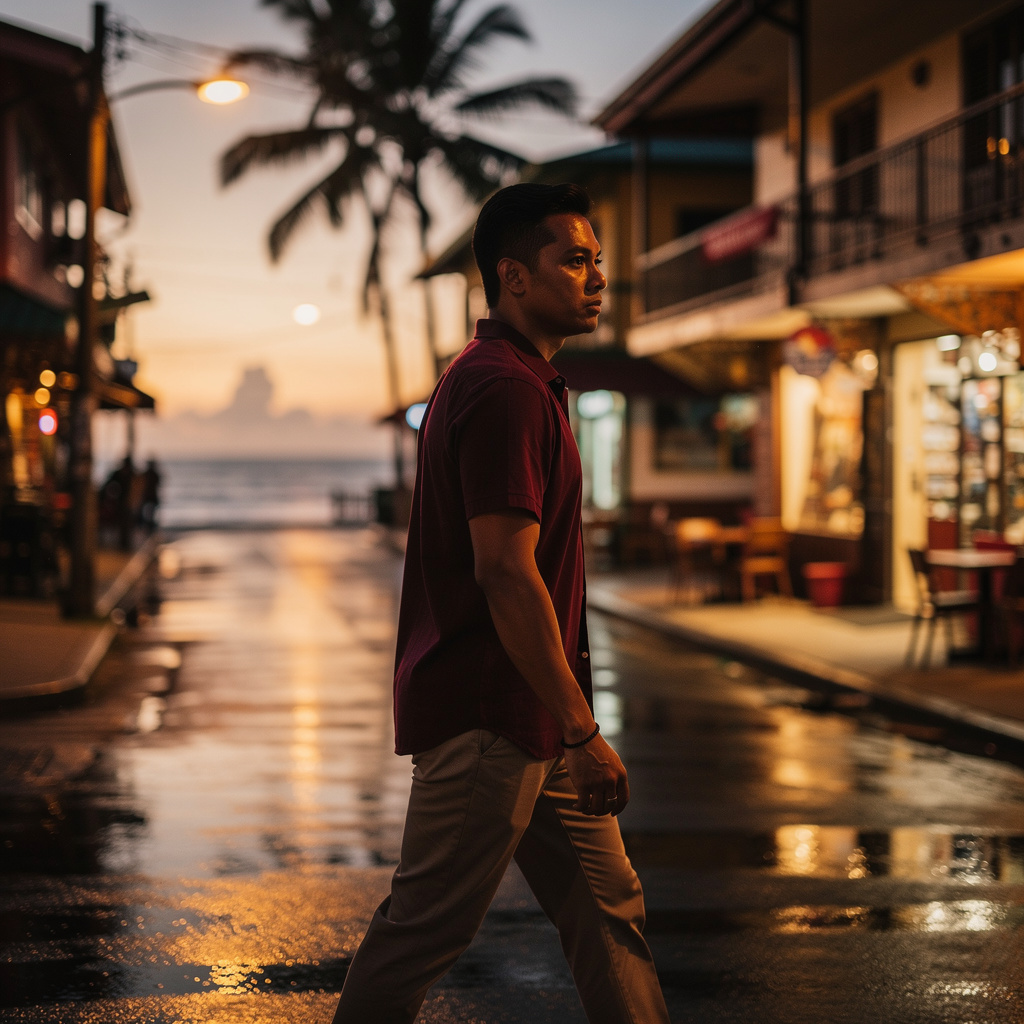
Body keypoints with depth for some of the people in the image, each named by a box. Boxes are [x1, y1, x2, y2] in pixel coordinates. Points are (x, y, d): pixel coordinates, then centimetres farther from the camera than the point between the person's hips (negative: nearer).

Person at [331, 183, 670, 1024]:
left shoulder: (523, 382, 16)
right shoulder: (504, 390, -18)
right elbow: (506, 575, -24)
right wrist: (581, 730, -22)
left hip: (528, 716, 10)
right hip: (485, 717, -10)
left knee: (607, 907, 12)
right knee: (427, 924, 1)